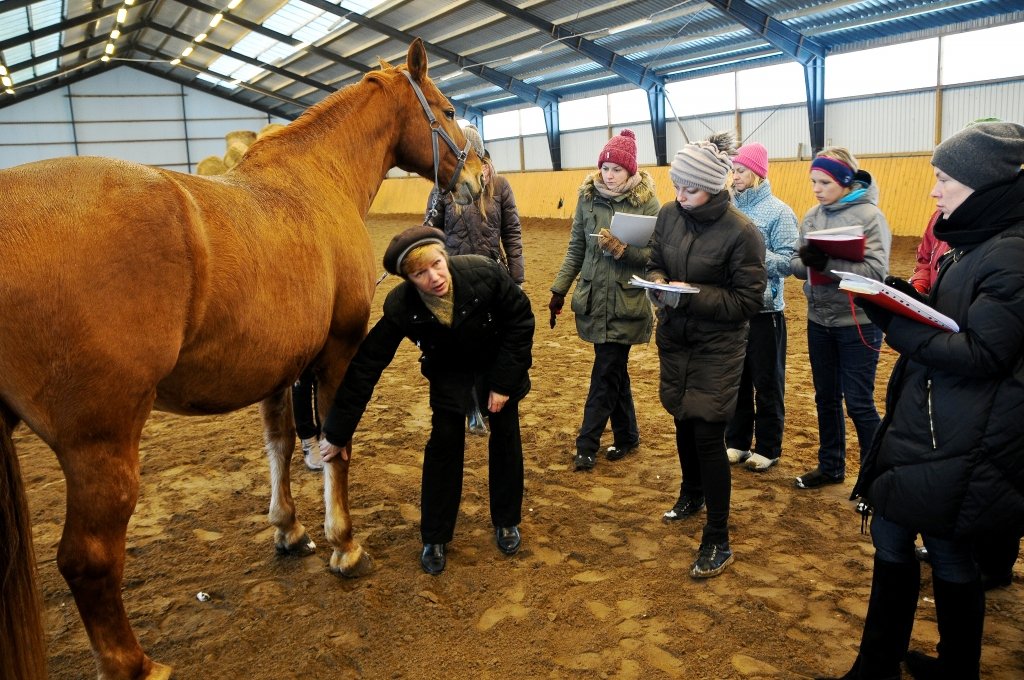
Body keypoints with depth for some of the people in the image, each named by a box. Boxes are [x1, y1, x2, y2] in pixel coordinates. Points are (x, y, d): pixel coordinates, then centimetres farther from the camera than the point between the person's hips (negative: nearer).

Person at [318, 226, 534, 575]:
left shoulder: (484, 273, -35)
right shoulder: (401, 307, -32)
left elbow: (520, 320, -20)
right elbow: (366, 365, -25)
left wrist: (504, 382, -19)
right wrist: (338, 432, -22)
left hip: (498, 362, 1)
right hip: (449, 370, 0)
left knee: (506, 438, 7)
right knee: (444, 442, -5)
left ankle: (506, 522, 29)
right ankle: (435, 537, 13)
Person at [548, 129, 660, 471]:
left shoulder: (646, 202, -6)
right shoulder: (588, 197, 4)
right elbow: (576, 248, 10)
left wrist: (622, 250, -22)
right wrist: (559, 289, 7)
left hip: (627, 302, -4)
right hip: (593, 299, 4)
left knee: (605, 373, -2)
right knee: (614, 370, 14)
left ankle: (587, 445, 8)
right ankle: (626, 436, 29)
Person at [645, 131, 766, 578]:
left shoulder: (741, 232, -18)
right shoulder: (668, 215, -3)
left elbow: (748, 301, -16)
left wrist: (691, 297, -26)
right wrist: (658, 283, -14)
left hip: (717, 346, -5)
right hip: (674, 338, 5)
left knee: (707, 434, -5)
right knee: (683, 421, 18)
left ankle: (718, 541, 8)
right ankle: (692, 494, 45)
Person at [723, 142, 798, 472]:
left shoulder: (778, 211, -8)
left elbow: (789, 261, -14)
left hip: (764, 310, -5)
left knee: (767, 383, 8)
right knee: (735, 380, 14)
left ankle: (768, 448, 21)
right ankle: (737, 442, 28)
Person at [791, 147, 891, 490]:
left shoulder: (869, 215, -12)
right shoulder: (812, 216, 4)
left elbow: (876, 270, -22)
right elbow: (797, 265, 3)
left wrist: (827, 264, -32)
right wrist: (805, 261, -20)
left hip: (857, 322, -6)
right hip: (819, 320, 6)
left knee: (859, 403, 2)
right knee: (826, 397, 16)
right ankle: (830, 466, 33)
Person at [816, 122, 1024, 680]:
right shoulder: (973, 243, 11)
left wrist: (891, 319, -23)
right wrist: (897, 301, -1)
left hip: (963, 442, -9)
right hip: (923, 421, 9)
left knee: (948, 553, 8)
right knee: (891, 536, 14)